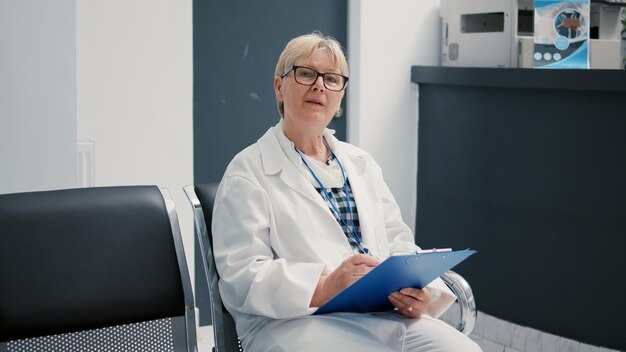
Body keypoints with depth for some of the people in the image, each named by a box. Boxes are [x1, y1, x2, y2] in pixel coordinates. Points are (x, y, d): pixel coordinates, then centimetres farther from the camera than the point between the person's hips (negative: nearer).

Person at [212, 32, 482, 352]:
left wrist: (420, 291, -6)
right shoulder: (248, 172, 2)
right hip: (299, 321, -6)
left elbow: (398, 244, 17)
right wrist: (325, 287, -23)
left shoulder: (361, 164, 22)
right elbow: (241, 277, -8)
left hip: (387, 314, 7)